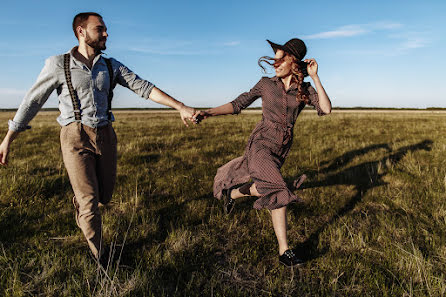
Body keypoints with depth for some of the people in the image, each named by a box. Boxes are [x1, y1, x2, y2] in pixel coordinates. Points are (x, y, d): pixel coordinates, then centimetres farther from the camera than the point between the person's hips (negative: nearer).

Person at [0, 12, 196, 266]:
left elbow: (143, 87, -3)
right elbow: (32, 102, 2)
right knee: (90, 203, -5)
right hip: (76, 138, -4)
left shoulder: (111, 66, 7)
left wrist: (181, 107, -13)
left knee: (104, 195, 14)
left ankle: (80, 201, 51)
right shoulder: (58, 64, -2)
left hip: (106, 136, 4)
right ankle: (102, 260, 15)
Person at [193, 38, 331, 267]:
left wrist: (315, 77, -12)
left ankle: (231, 193, 46)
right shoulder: (266, 84, 0)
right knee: (277, 189, -26)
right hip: (261, 143, -4)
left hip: (282, 148, 4)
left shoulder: (305, 90, 3)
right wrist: (208, 113, -10)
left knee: (259, 185, 16)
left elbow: (326, 109, -13)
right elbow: (238, 105, 0)